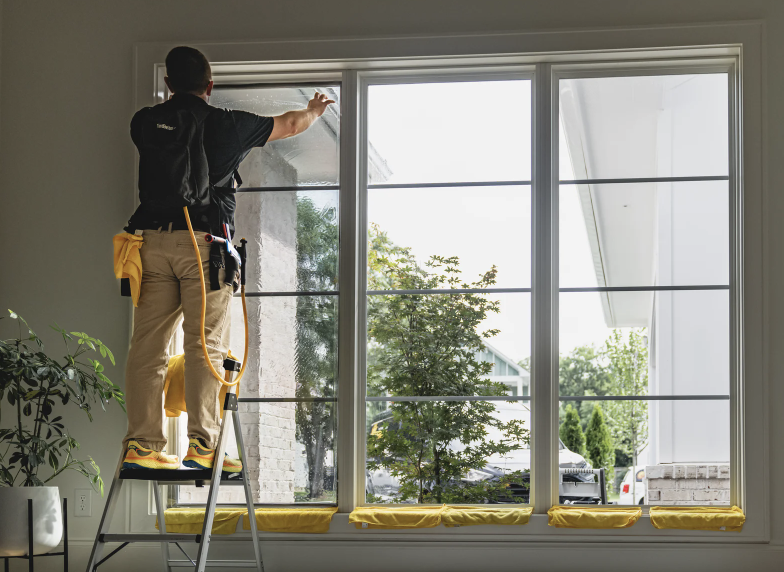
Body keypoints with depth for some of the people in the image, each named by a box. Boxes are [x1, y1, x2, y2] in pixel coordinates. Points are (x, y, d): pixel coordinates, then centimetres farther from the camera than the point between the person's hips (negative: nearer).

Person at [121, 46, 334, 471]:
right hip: (203, 242, -3)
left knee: (146, 347, 2)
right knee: (205, 346, -5)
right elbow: (289, 125, 24)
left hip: (151, 241, 3)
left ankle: (141, 445, 0)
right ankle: (202, 445, -10)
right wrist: (314, 110, 46)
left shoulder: (145, 123, 13)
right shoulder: (228, 124, 7)